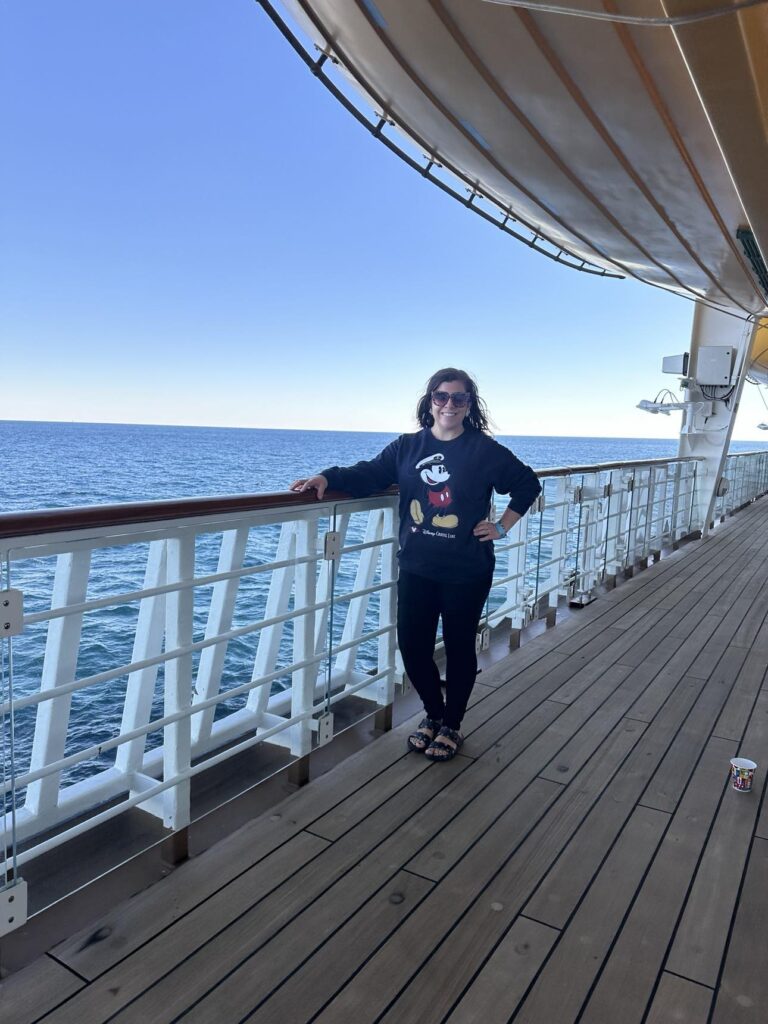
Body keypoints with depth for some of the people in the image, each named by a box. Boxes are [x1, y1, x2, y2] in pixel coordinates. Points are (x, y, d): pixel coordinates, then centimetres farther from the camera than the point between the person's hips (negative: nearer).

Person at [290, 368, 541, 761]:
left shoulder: (485, 450, -4)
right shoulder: (408, 446, 3)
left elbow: (528, 484, 5)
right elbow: (369, 474, -5)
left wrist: (502, 526, 0)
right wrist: (327, 478, -21)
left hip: (466, 573, -2)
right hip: (416, 569, 3)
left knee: (459, 648, 10)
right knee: (412, 646, 7)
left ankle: (451, 725, 33)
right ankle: (433, 713, 35)